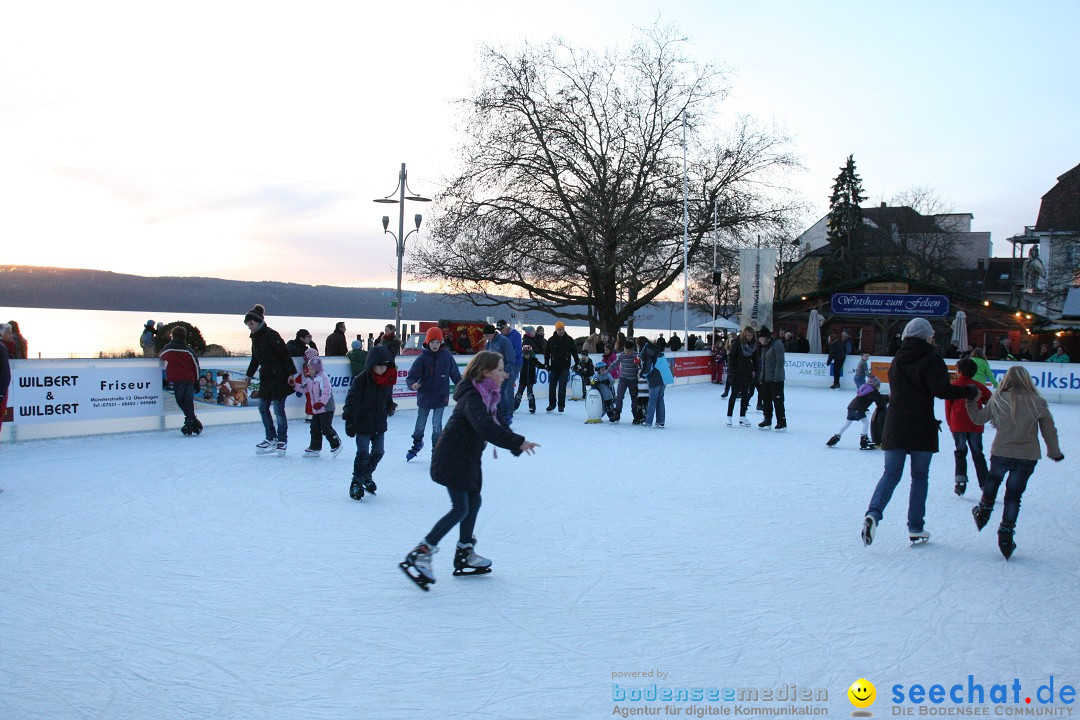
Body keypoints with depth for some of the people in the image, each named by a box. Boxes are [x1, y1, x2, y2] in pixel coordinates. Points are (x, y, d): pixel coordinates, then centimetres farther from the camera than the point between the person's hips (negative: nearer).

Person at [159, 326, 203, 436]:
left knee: (181, 401, 1)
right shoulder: (189, 349, 6)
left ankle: (193, 422, -9)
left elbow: (161, 356, 23)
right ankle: (192, 424, 5)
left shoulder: (168, 348, 2)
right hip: (190, 379, 3)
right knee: (189, 401, 8)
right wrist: (197, 381, 14)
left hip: (177, 379, -3)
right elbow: (196, 365, 7)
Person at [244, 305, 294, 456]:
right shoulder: (255, 337, 10)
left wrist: (291, 373, -20)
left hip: (279, 377, -9)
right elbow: (255, 359, 22)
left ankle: (282, 440, 5)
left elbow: (285, 354, -17)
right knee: (262, 407, 9)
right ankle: (271, 438, 19)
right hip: (266, 377, 9)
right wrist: (249, 375, 26)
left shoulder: (271, 335, -15)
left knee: (278, 409, -5)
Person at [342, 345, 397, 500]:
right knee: (363, 453, -6)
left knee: (379, 452, 14)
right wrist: (349, 419, -34)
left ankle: (367, 475, 37)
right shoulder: (361, 380, -18)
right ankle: (356, 483, 8)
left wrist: (390, 406, 9)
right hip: (363, 424, -6)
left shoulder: (388, 380, 0)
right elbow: (352, 399, -25)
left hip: (380, 424, 6)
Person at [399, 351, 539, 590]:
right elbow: (486, 428, -38)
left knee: (474, 501, 15)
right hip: (452, 460, -10)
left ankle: (465, 555, 27)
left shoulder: (487, 396, 10)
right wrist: (518, 442, -40)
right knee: (461, 508, -10)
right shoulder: (472, 398, -22)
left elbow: (497, 425, 20)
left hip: (467, 460, 10)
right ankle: (419, 554, -8)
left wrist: (516, 445, 9)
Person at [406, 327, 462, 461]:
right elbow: (412, 375, -14)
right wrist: (412, 384, -33)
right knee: (420, 424, 15)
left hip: (441, 396, -1)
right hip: (424, 396, 1)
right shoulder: (423, 358, -11)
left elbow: (455, 373, 6)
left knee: (437, 425, -2)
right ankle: (417, 443, 42)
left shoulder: (446, 356, -6)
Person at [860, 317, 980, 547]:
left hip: (895, 425, 4)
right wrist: (971, 392, -7)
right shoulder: (930, 359, -7)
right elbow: (941, 389, -19)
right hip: (921, 427, -4)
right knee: (919, 477, 7)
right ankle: (915, 528, 10)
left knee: (891, 473, 5)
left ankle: (873, 513, -18)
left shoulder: (897, 361, 12)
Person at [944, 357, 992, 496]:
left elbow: (948, 406, 1)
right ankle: (985, 484, 7)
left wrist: (950, 423, 10)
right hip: (975, 426, 2)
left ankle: (960, 480, -8)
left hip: (958, 426, -2)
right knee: (978, 454, 11)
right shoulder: (979, 386, 6)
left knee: (960, 452, 8)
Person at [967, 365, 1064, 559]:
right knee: (1014, 495, 8)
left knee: (993, 479, 30)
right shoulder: (1038, 403, -7)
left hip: (1001, 453, 0)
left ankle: (983, 512, 39)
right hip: (1028, 457, 0)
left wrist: (970, 402, 21)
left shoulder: (998, 400, -8)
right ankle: (1006, 534, 9)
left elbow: (978, 417, 5)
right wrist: (1054, 452, 19)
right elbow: (1049, 430, 3)